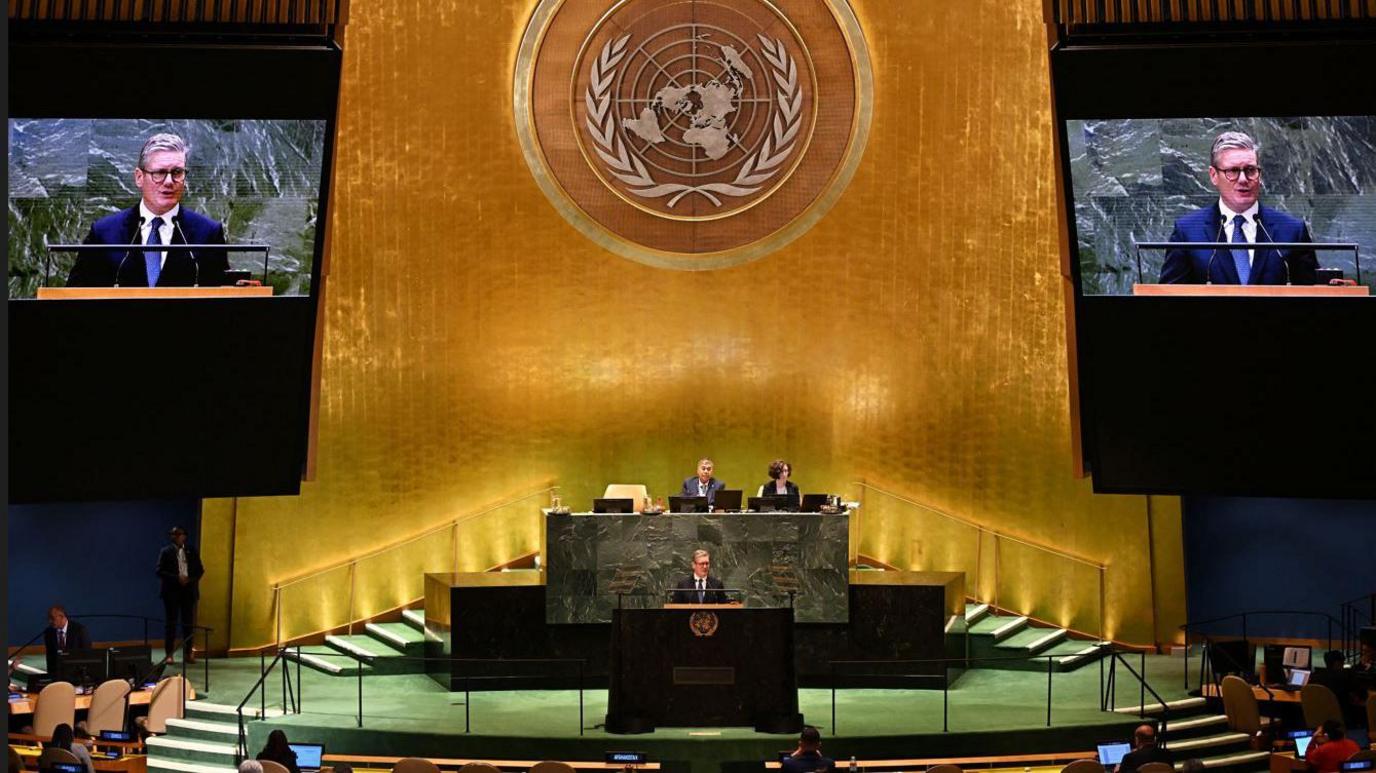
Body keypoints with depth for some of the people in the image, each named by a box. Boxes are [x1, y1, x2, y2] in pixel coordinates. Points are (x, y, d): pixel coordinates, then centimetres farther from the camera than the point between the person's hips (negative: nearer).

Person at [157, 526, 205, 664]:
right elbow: (160, 571, -4)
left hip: (189, 591, 2)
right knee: (170, 623, 0)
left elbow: (199, 570, 8)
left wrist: (189, 580, -10)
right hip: (171, 592, -2)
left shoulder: (192, 551, 9)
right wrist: (177, 578, -15)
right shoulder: (166, 551, 3)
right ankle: (169, 654, 4)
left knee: (189, 623, 3)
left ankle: (189, 653, 8)